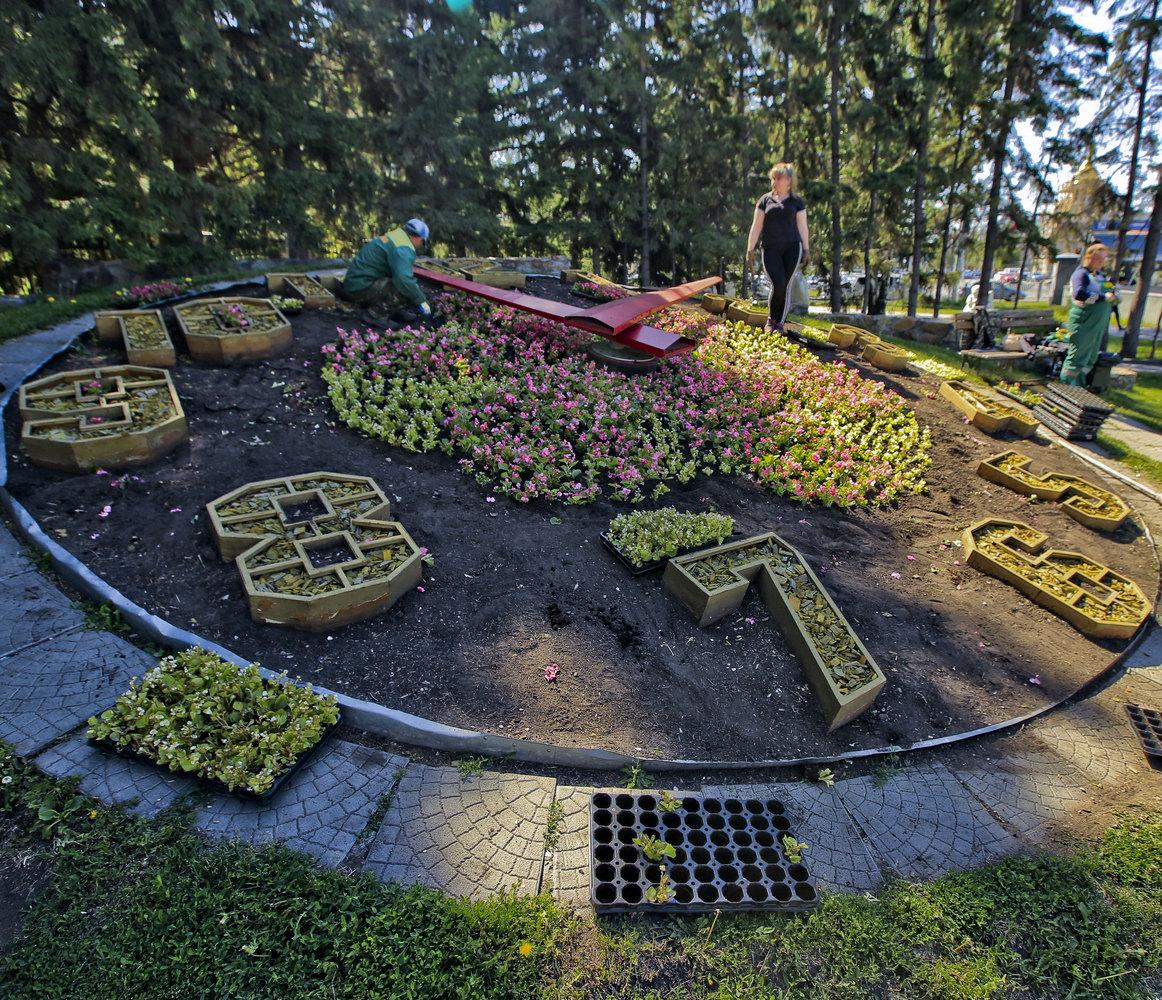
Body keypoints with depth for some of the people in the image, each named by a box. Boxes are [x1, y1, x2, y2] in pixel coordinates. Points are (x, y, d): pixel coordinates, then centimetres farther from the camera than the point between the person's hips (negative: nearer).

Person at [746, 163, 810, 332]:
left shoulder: (796, 201, 9)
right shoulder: (765, 199, 10)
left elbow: (802, 227, 11)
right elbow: (756, 226, 9)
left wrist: (806, 250, 9)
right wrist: (750, 249, 4)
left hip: (792, 248, 1)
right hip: (770, 248, 0)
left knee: (786, 286, -3)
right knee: (778, 285, -13)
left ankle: (780, 322, 9)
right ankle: (771, 319, 10)